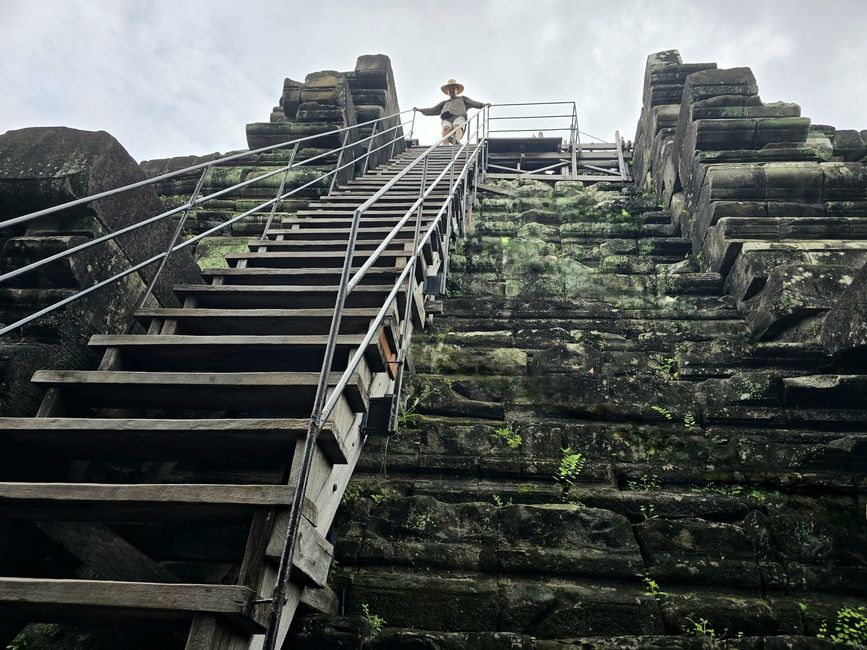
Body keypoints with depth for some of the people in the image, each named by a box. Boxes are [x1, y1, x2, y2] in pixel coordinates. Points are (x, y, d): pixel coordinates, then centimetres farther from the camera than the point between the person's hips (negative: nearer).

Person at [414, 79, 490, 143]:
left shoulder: (462, 98, 36)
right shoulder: (444, 102, 41)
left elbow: (473, 103, 21)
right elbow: (433, 110, 37)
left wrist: (483, 105, 3)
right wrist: (419, 110, 29)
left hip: (459, 116, -2)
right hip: (446, 118, 2)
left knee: (457, 127, -38)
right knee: (446, 128, -35)